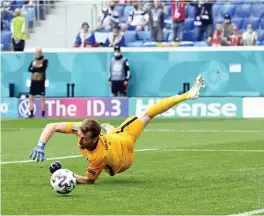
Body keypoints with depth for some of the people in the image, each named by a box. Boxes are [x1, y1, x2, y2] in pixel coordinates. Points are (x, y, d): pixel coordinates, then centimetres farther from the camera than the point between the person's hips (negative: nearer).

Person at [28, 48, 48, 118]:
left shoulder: (44, 60, 0)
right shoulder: (33, 60, 13)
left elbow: (42, 68, -16)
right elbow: (29, 69, 1)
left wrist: (34, 68, -8)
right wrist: (38, 69, -12)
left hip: (41, 81, -5)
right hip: (33, 81, 5)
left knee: (42, 98, -2)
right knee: (31, 98, 1)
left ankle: (43, 114, 0)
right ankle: (31, 113, 5)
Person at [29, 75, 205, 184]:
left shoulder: (100, 157, -54)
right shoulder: (81, 129, -43)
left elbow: (89, 180, -39)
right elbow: (52, 127, -39)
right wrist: (40, 146, -55)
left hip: (124, 157, 0)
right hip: (115, 138, 0)